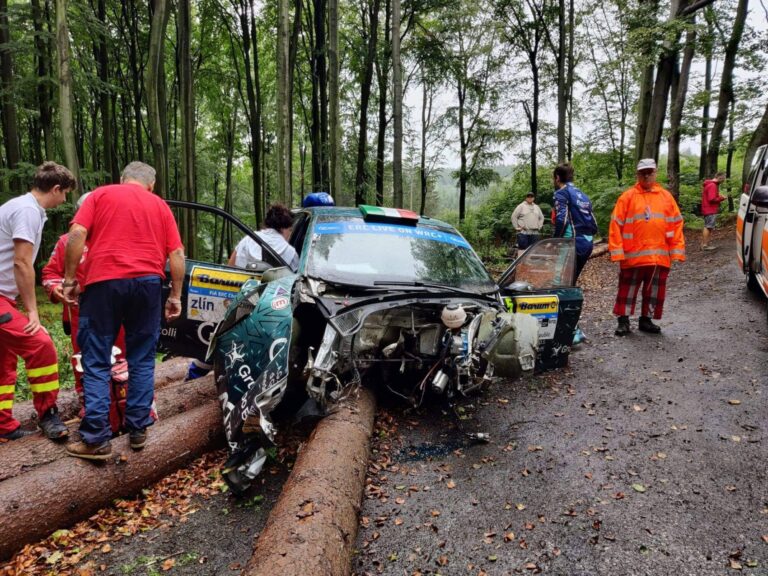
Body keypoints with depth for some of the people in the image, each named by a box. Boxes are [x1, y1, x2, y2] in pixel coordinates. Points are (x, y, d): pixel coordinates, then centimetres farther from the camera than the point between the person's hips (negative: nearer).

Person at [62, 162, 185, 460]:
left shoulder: (101, 194, 11)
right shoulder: (160, 204, 16)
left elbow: (77, 234, -3)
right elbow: (177, 253, 7)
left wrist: (70, 279, 2)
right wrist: (175, 295, 10)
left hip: (103, 281, -1)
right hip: (147, 282, 2)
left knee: (96, 362, 4)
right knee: (142, 360, 11)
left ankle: (96, 439, 1)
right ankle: (138, 429, 14)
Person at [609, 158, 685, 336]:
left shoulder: (666, 197, 9)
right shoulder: (627, 197, 0)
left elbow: (676, 225, 8)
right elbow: (616, 225, -4)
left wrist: (677, 251, 1)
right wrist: (617, 252, -10)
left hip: (659, 256, 3)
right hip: (632, 255, -3)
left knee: (655, 290, 11)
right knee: (628, 289, 4)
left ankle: (646, 319, 24)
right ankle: (623, 321, 15)